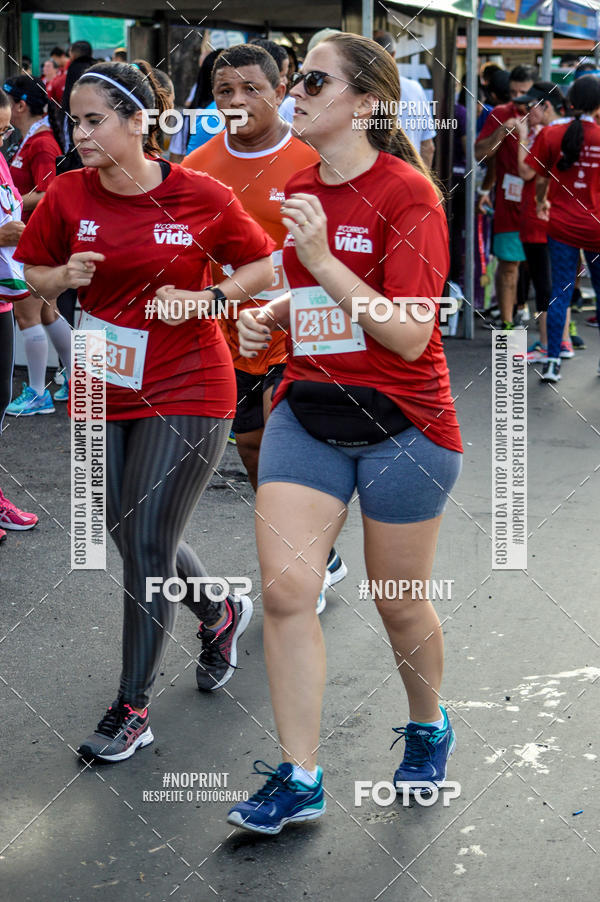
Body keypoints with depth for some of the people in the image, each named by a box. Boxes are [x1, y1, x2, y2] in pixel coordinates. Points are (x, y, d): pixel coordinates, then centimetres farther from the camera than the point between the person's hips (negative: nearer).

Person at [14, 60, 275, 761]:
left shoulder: (200, 197, -11)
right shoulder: (68, 195, -3)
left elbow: (263, 265, 0)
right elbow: (35, 274, 9)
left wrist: (205, 298, -15)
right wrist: (66, 275, -13)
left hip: (186, 393, -5)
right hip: (103, 390, 5)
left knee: (147, 546, -6)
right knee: (132, 541, 14)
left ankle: (132, 708, 8)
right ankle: (222, 613, 44)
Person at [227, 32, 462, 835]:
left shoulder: (407, 196, -14)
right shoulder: (298, 192, 7)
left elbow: (408, 336, -21)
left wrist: (321, 260, -26)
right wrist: (268, 317, 2)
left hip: (401, 425, -5)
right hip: (308, 413, 6)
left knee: (399, 603, 8)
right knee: (285, 587, -6)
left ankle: (428, 727, 38)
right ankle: (298, 778, 4)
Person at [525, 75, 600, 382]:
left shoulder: (551, 135, -5)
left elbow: (541, 178, 1)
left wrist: (541, 203, 21)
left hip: (562, 223, 1)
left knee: (560, 291, 5)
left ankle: (552, 361, 0)